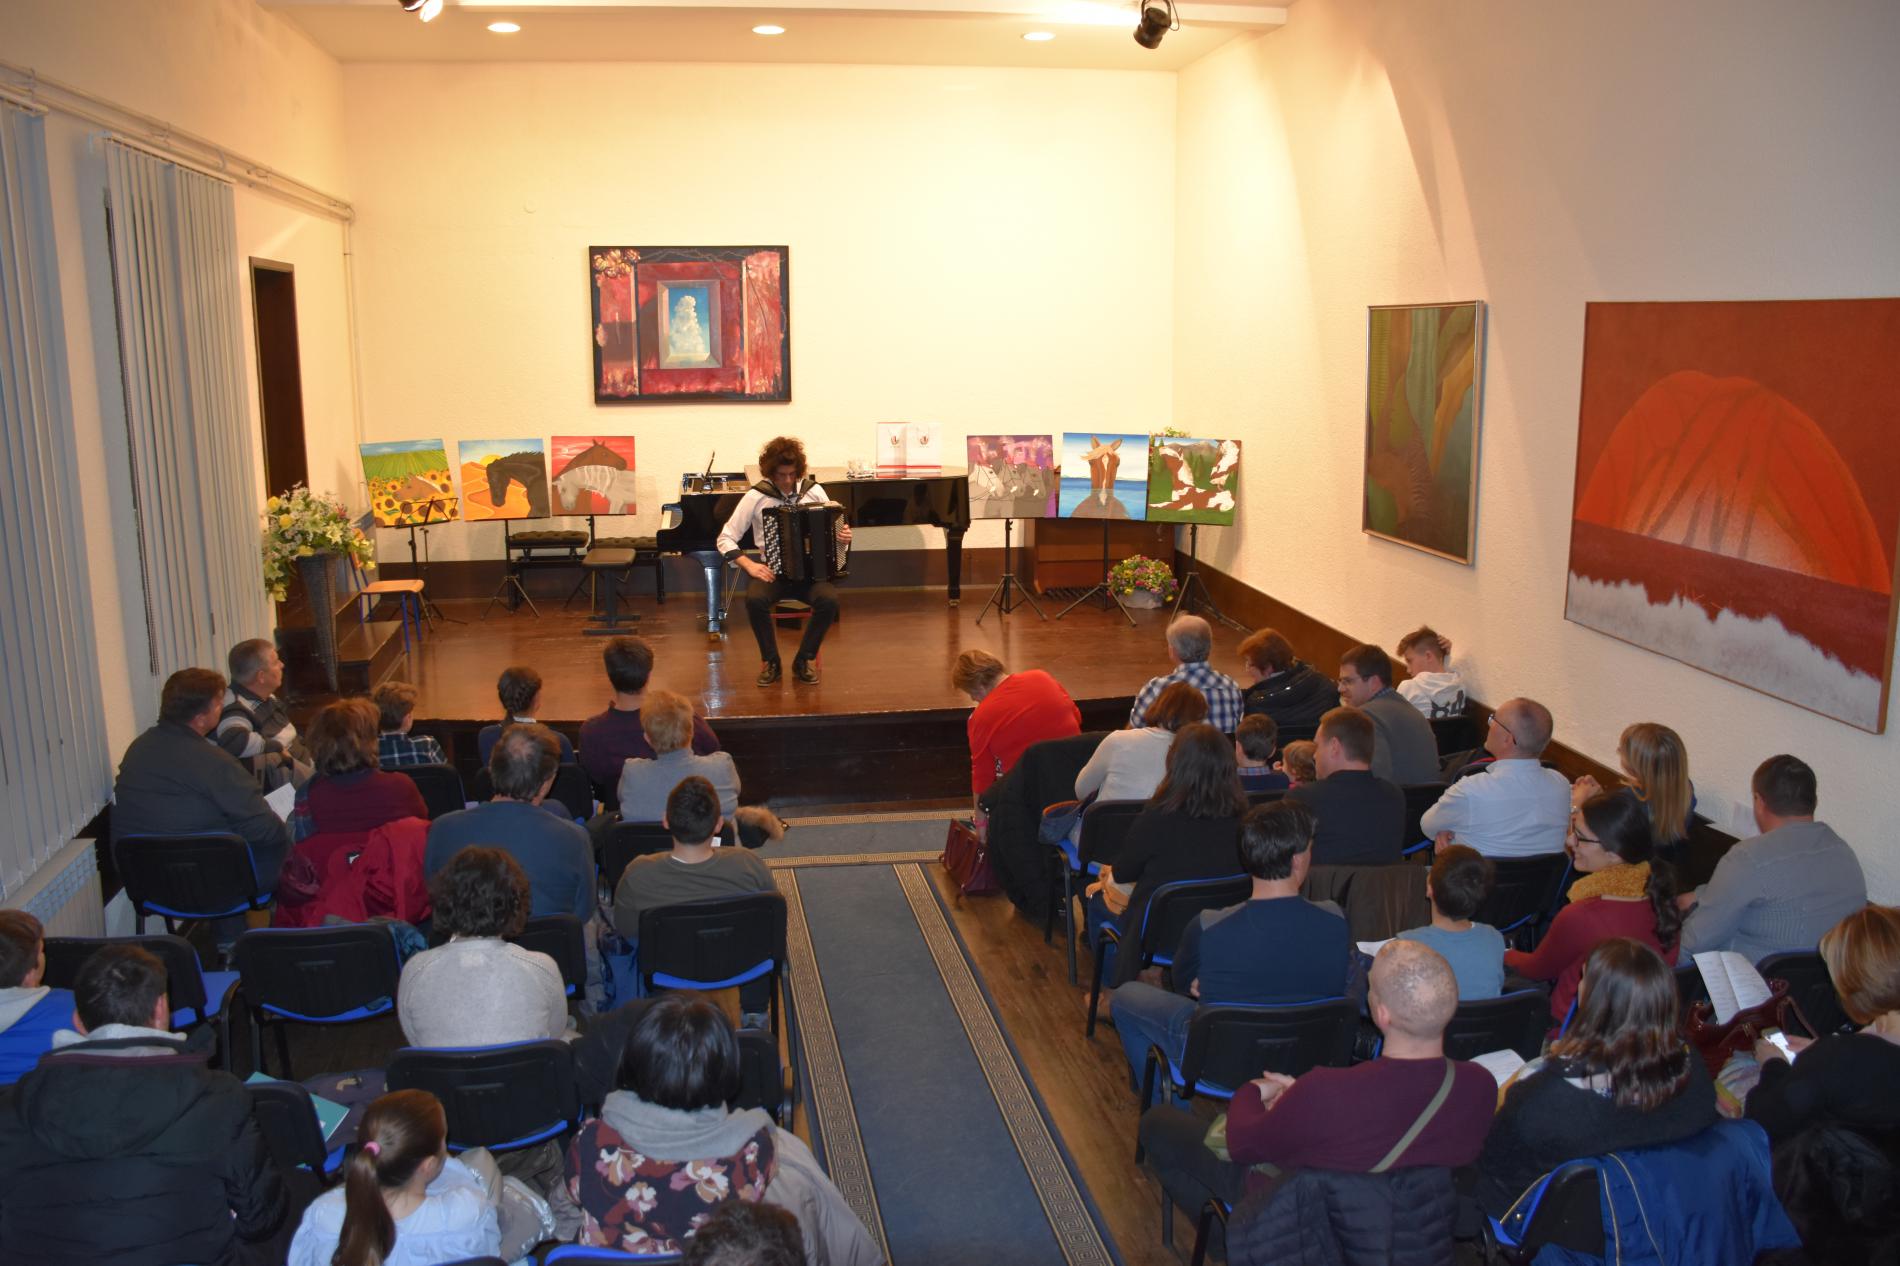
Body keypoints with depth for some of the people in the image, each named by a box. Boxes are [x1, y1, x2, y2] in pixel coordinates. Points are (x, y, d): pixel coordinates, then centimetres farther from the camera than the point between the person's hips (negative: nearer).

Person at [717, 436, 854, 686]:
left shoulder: (813, 491, 2)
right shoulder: (756, 496, -3)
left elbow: (832, 529, 13)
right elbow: (725, 539, -1)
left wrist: (844, 537, -11)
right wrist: (749, 565, -15)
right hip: (773, 572, -1)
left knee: (829, 599, -31)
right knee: (755, 599, -33)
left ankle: (805, 660, -8)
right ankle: (770, 662, -10)